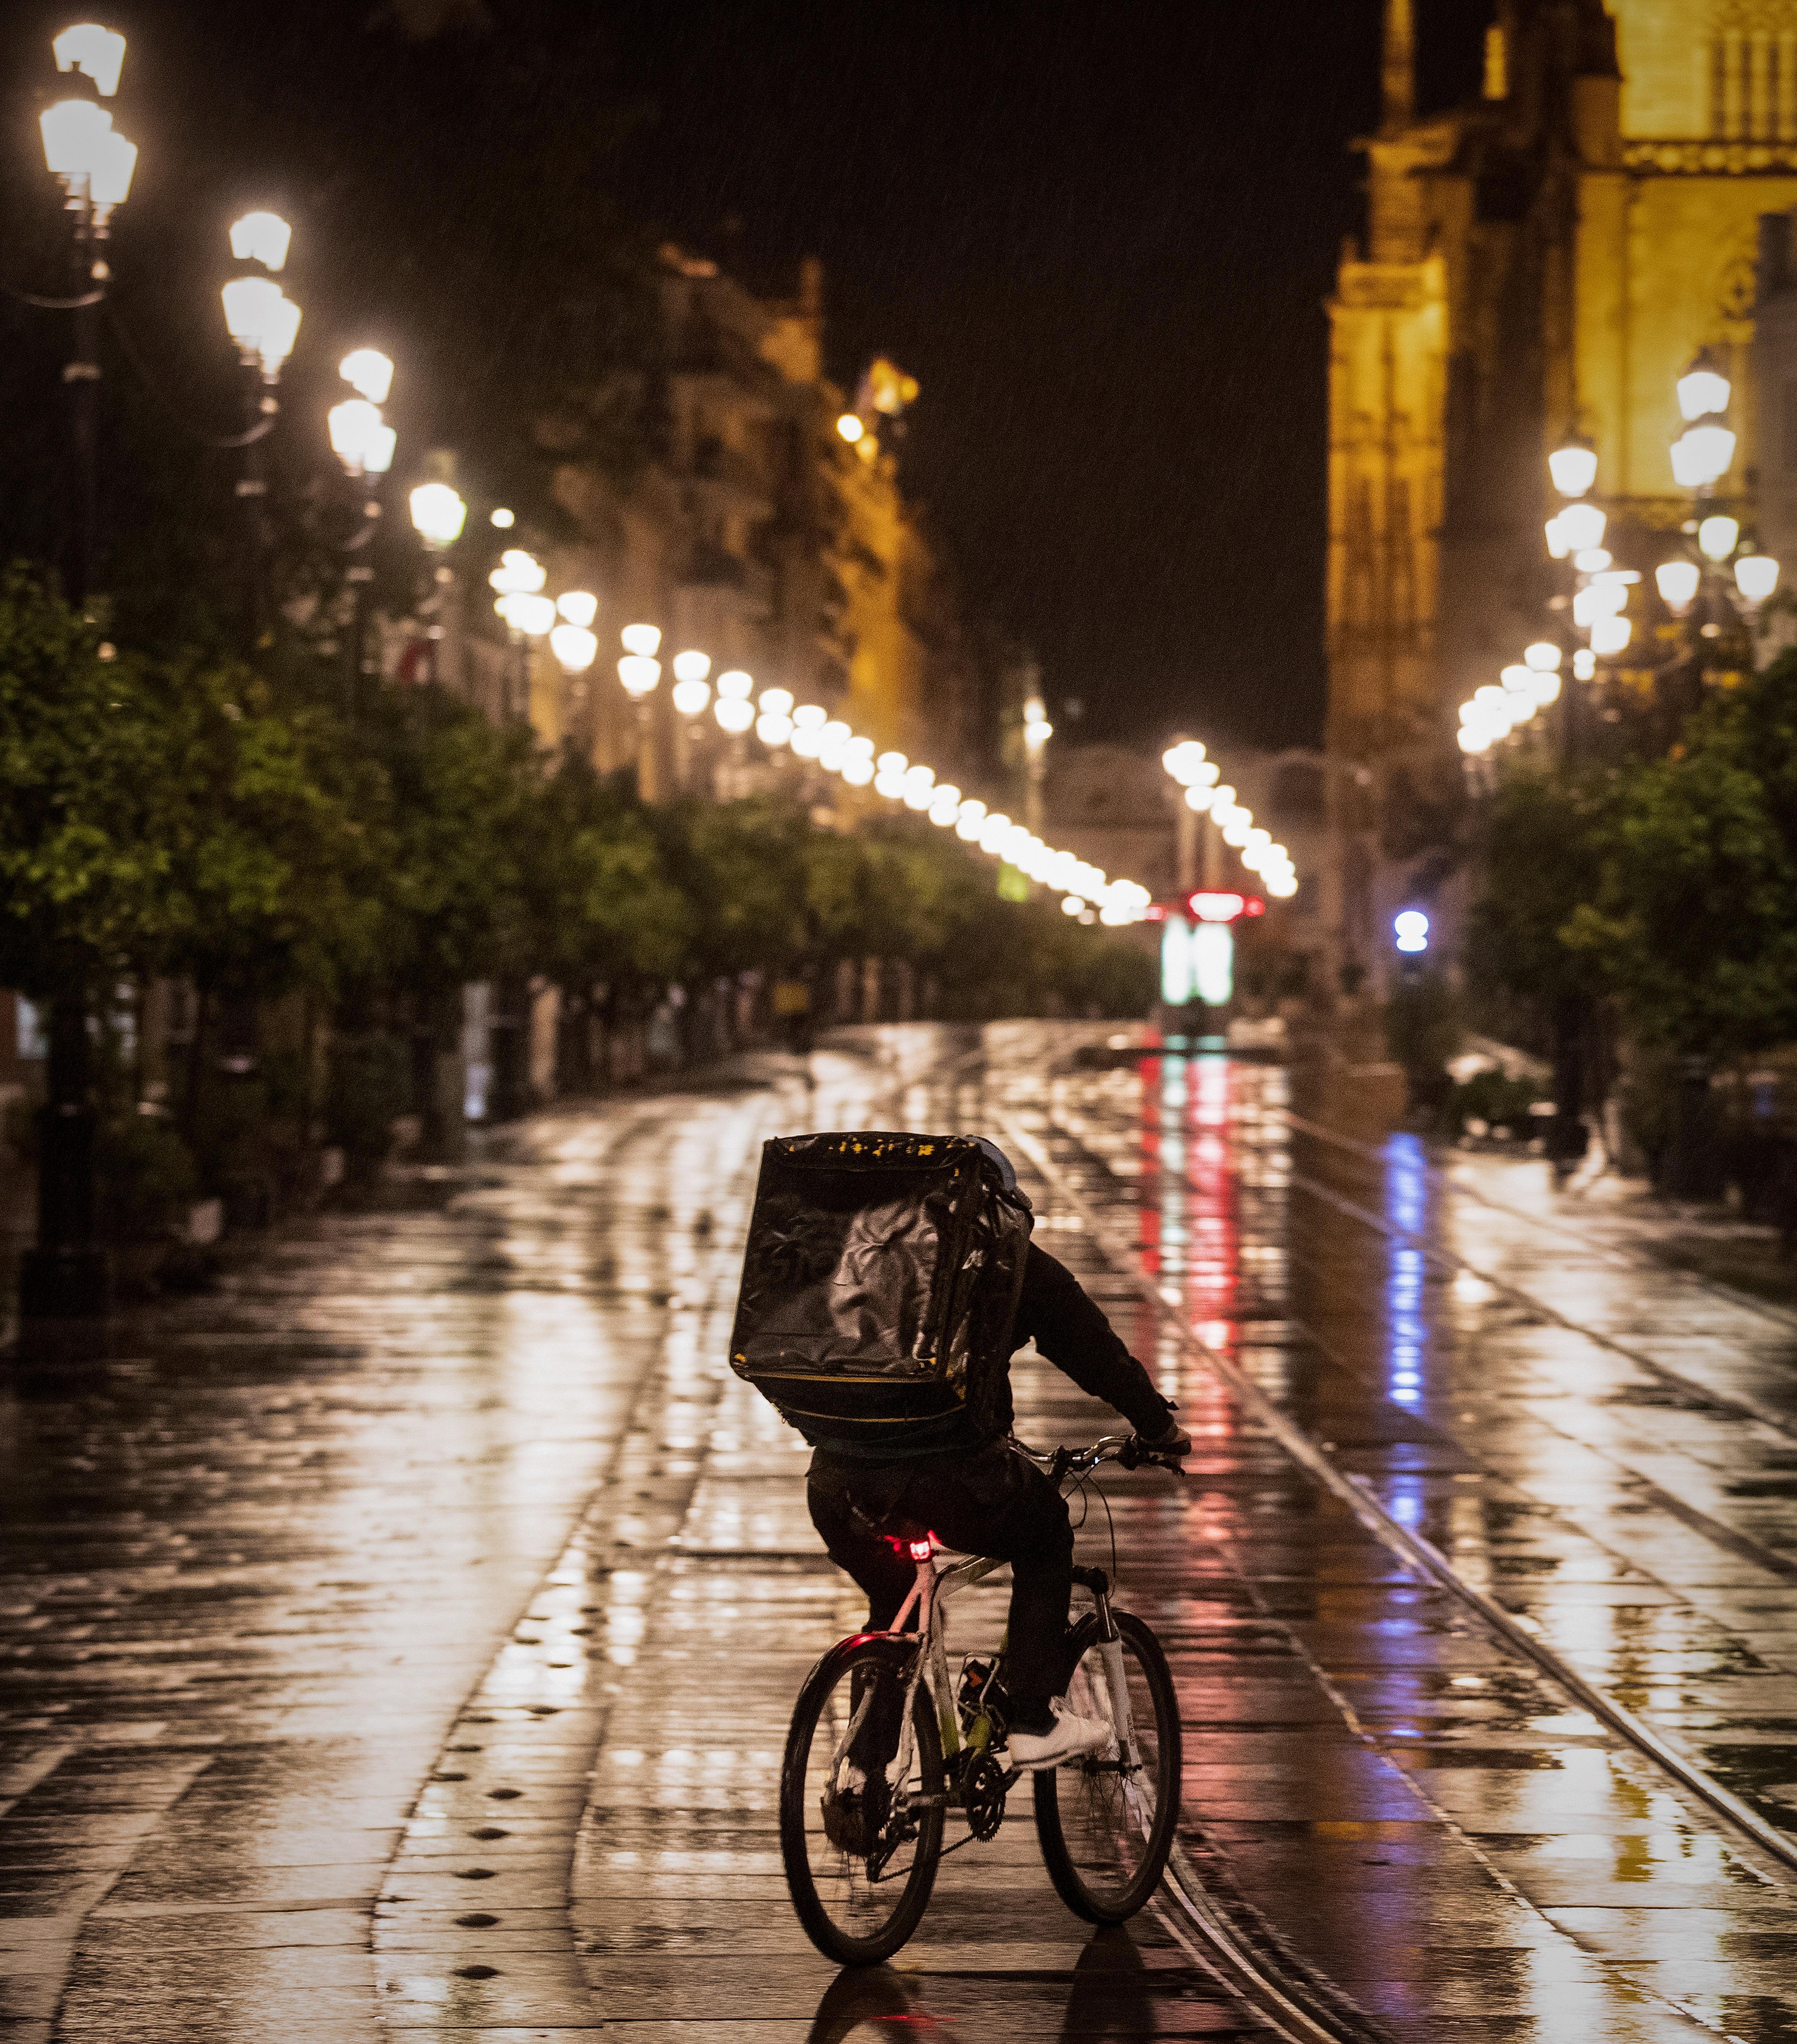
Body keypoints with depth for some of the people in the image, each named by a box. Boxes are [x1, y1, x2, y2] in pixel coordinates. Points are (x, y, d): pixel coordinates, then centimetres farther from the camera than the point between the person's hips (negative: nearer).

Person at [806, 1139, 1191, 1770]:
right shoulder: (1016, 1264, 12)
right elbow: (1098, 1355, 16)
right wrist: (1162, 1429, 32)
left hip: (838, 1481, 4)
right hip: (948, 1474, -4)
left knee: (891, 1612, 34)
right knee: (1044, 1534, 26)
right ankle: (1036, 1719, 19)